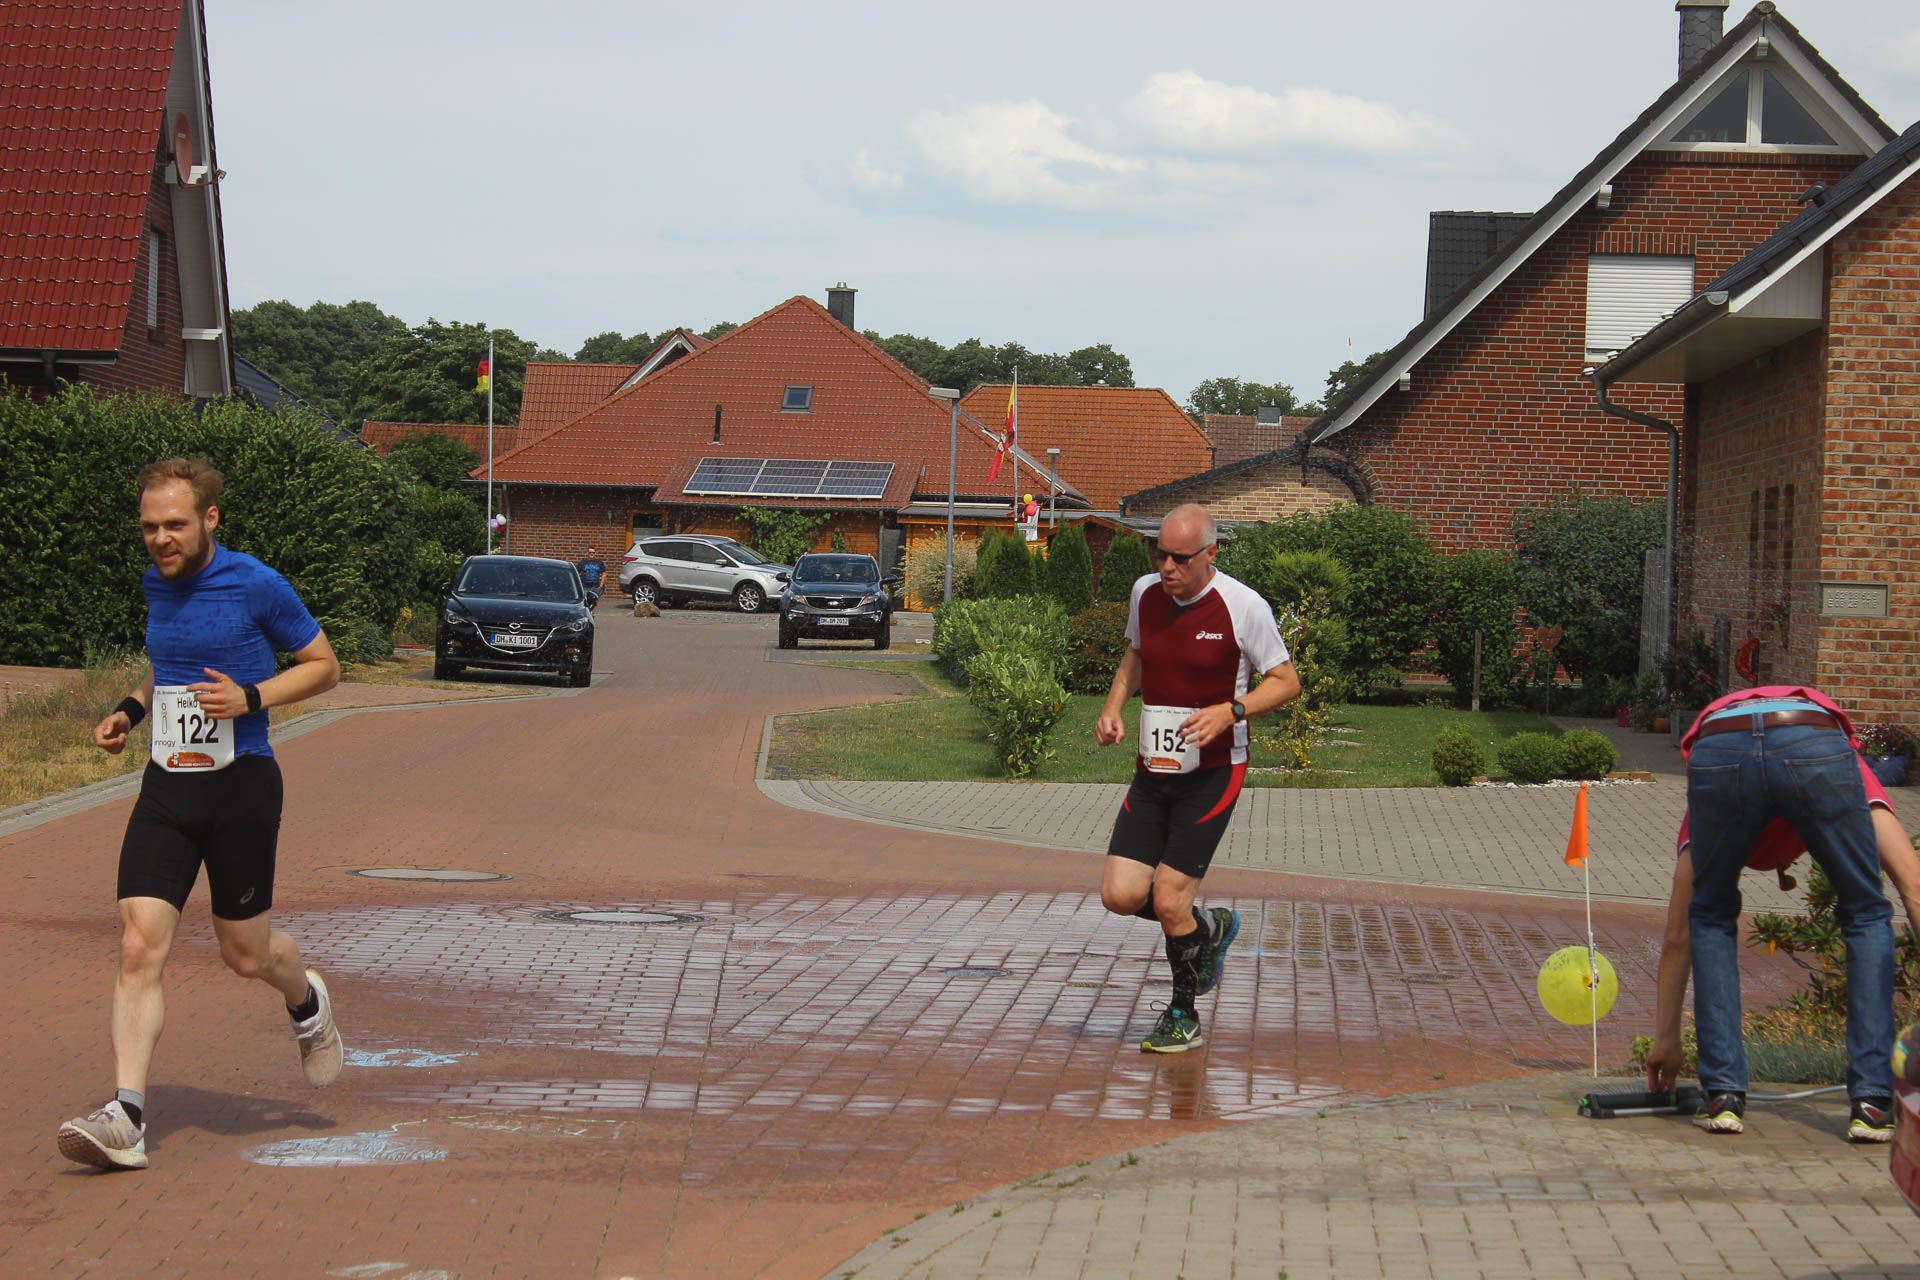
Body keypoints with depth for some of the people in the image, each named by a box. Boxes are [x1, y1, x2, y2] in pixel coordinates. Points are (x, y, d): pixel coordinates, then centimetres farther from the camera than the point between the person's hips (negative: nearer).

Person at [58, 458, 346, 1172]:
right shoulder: (156, 584, 9)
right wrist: (130, 711, 9)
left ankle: (307, 1004, 43)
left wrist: (250, 698, -15)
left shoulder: (257, 587, -9)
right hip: (166, 789, 4)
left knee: (245, 953, 8)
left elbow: (323, 666, 0)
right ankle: (125, 1117, -14)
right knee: (139, 949, -10)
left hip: (240, 786, -4)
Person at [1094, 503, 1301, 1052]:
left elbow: (1286, 681, -4)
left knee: (1168, 902, -9)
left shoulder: (1243, 606, -13)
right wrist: (1113, 705, 5)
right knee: (1120, 895, -6)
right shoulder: (1145, 593, 3)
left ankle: (1183, 1017, 15)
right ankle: (1210, 929, 25)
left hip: (1212, 775, -5)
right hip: (1152, 772, 5)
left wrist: (1229, 712, -21)